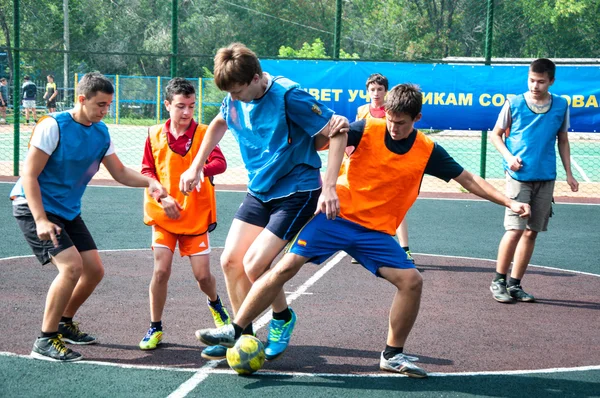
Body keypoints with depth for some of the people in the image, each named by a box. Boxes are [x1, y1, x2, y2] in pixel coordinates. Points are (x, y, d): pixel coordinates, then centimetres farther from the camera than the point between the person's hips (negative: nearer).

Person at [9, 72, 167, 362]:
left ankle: (64, 324, 29)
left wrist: (148, 182, -9)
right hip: (33, 207, -8)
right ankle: (45, 341, -12)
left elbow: (119, 172, 10)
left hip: (68, 211, 8)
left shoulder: (101, 132, 3)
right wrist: (40, 220, -27)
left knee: (94, 270, 6)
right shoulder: (54, 126, -19)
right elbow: (29, 175, -20)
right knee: (71, 265, -23)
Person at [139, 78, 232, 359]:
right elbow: (146, 171, 6)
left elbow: (220, 162, -20)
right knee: (161, 270, -9)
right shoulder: (155, 135, 1)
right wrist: (162, 198, -9)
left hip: (196, 216, -1)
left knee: (202, 275, 0)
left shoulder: (203, 133, -5)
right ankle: (155, 328, 8)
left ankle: (215, 303, 35)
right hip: (163, 214, 1)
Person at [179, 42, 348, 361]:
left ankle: (283, 319, 13)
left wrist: (328, 186, -29)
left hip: (297, 193, -7)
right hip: (259, 191, 7)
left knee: (254, 264, -16)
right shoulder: (235, 99, -3)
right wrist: (196, 167, 18)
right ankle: (243, 334, 19)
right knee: (230, 260, 2)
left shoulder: (288, 97, -24)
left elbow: (337, 131, -22)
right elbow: (219, 123, 21)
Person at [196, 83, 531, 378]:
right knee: (287, 267, -12)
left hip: (377, 232, 2)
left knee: (412, 281, -13)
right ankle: (234, 331, -1)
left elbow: (467, 179, 5)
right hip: (337, 215, -2)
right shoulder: (367, 130, -9)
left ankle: (393, 355, 6)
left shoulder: (428, 152, -2)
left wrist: (509, 202, 0)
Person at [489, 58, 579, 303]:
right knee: (515, 230, -11)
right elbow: (496, 135, 6)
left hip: (546, 178, 3)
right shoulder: (514, 104, -3)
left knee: (531, 232, 6)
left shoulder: (561, 106, 4)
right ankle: (498, 281, 5)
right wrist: (509, 157, -11)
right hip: (519, 175, -3)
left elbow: (563, 141, 14)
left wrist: (569, 174, 9)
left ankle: (515, 284, 17)